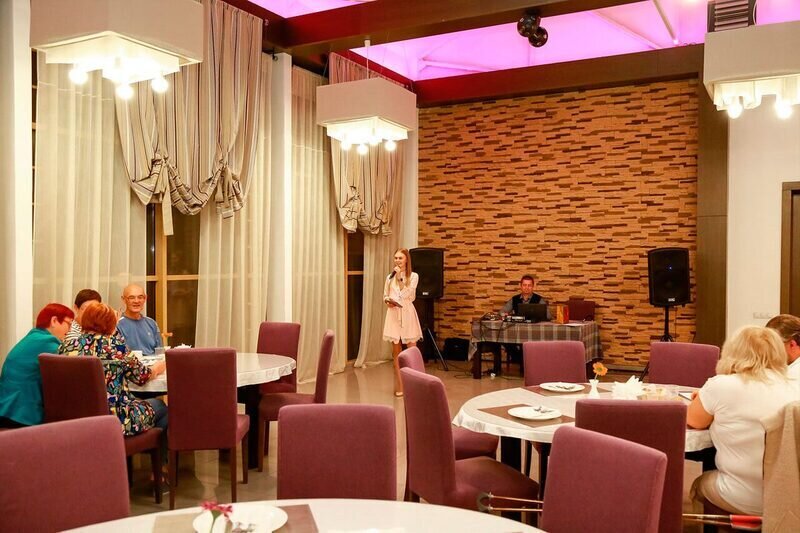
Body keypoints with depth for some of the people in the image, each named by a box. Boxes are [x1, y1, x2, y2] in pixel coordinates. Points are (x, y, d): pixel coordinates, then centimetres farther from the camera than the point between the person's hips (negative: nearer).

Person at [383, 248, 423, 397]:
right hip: (393, 315, 3)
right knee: (396, 351, 5)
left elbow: (405, 295, -13)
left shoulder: (413, 276, -1)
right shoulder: (390, 277, 8)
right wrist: (388, 301, -6)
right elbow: (385, 296, 15)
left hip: (408, 314, -2)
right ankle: (399, 385, 12)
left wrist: (400, 277, -13)